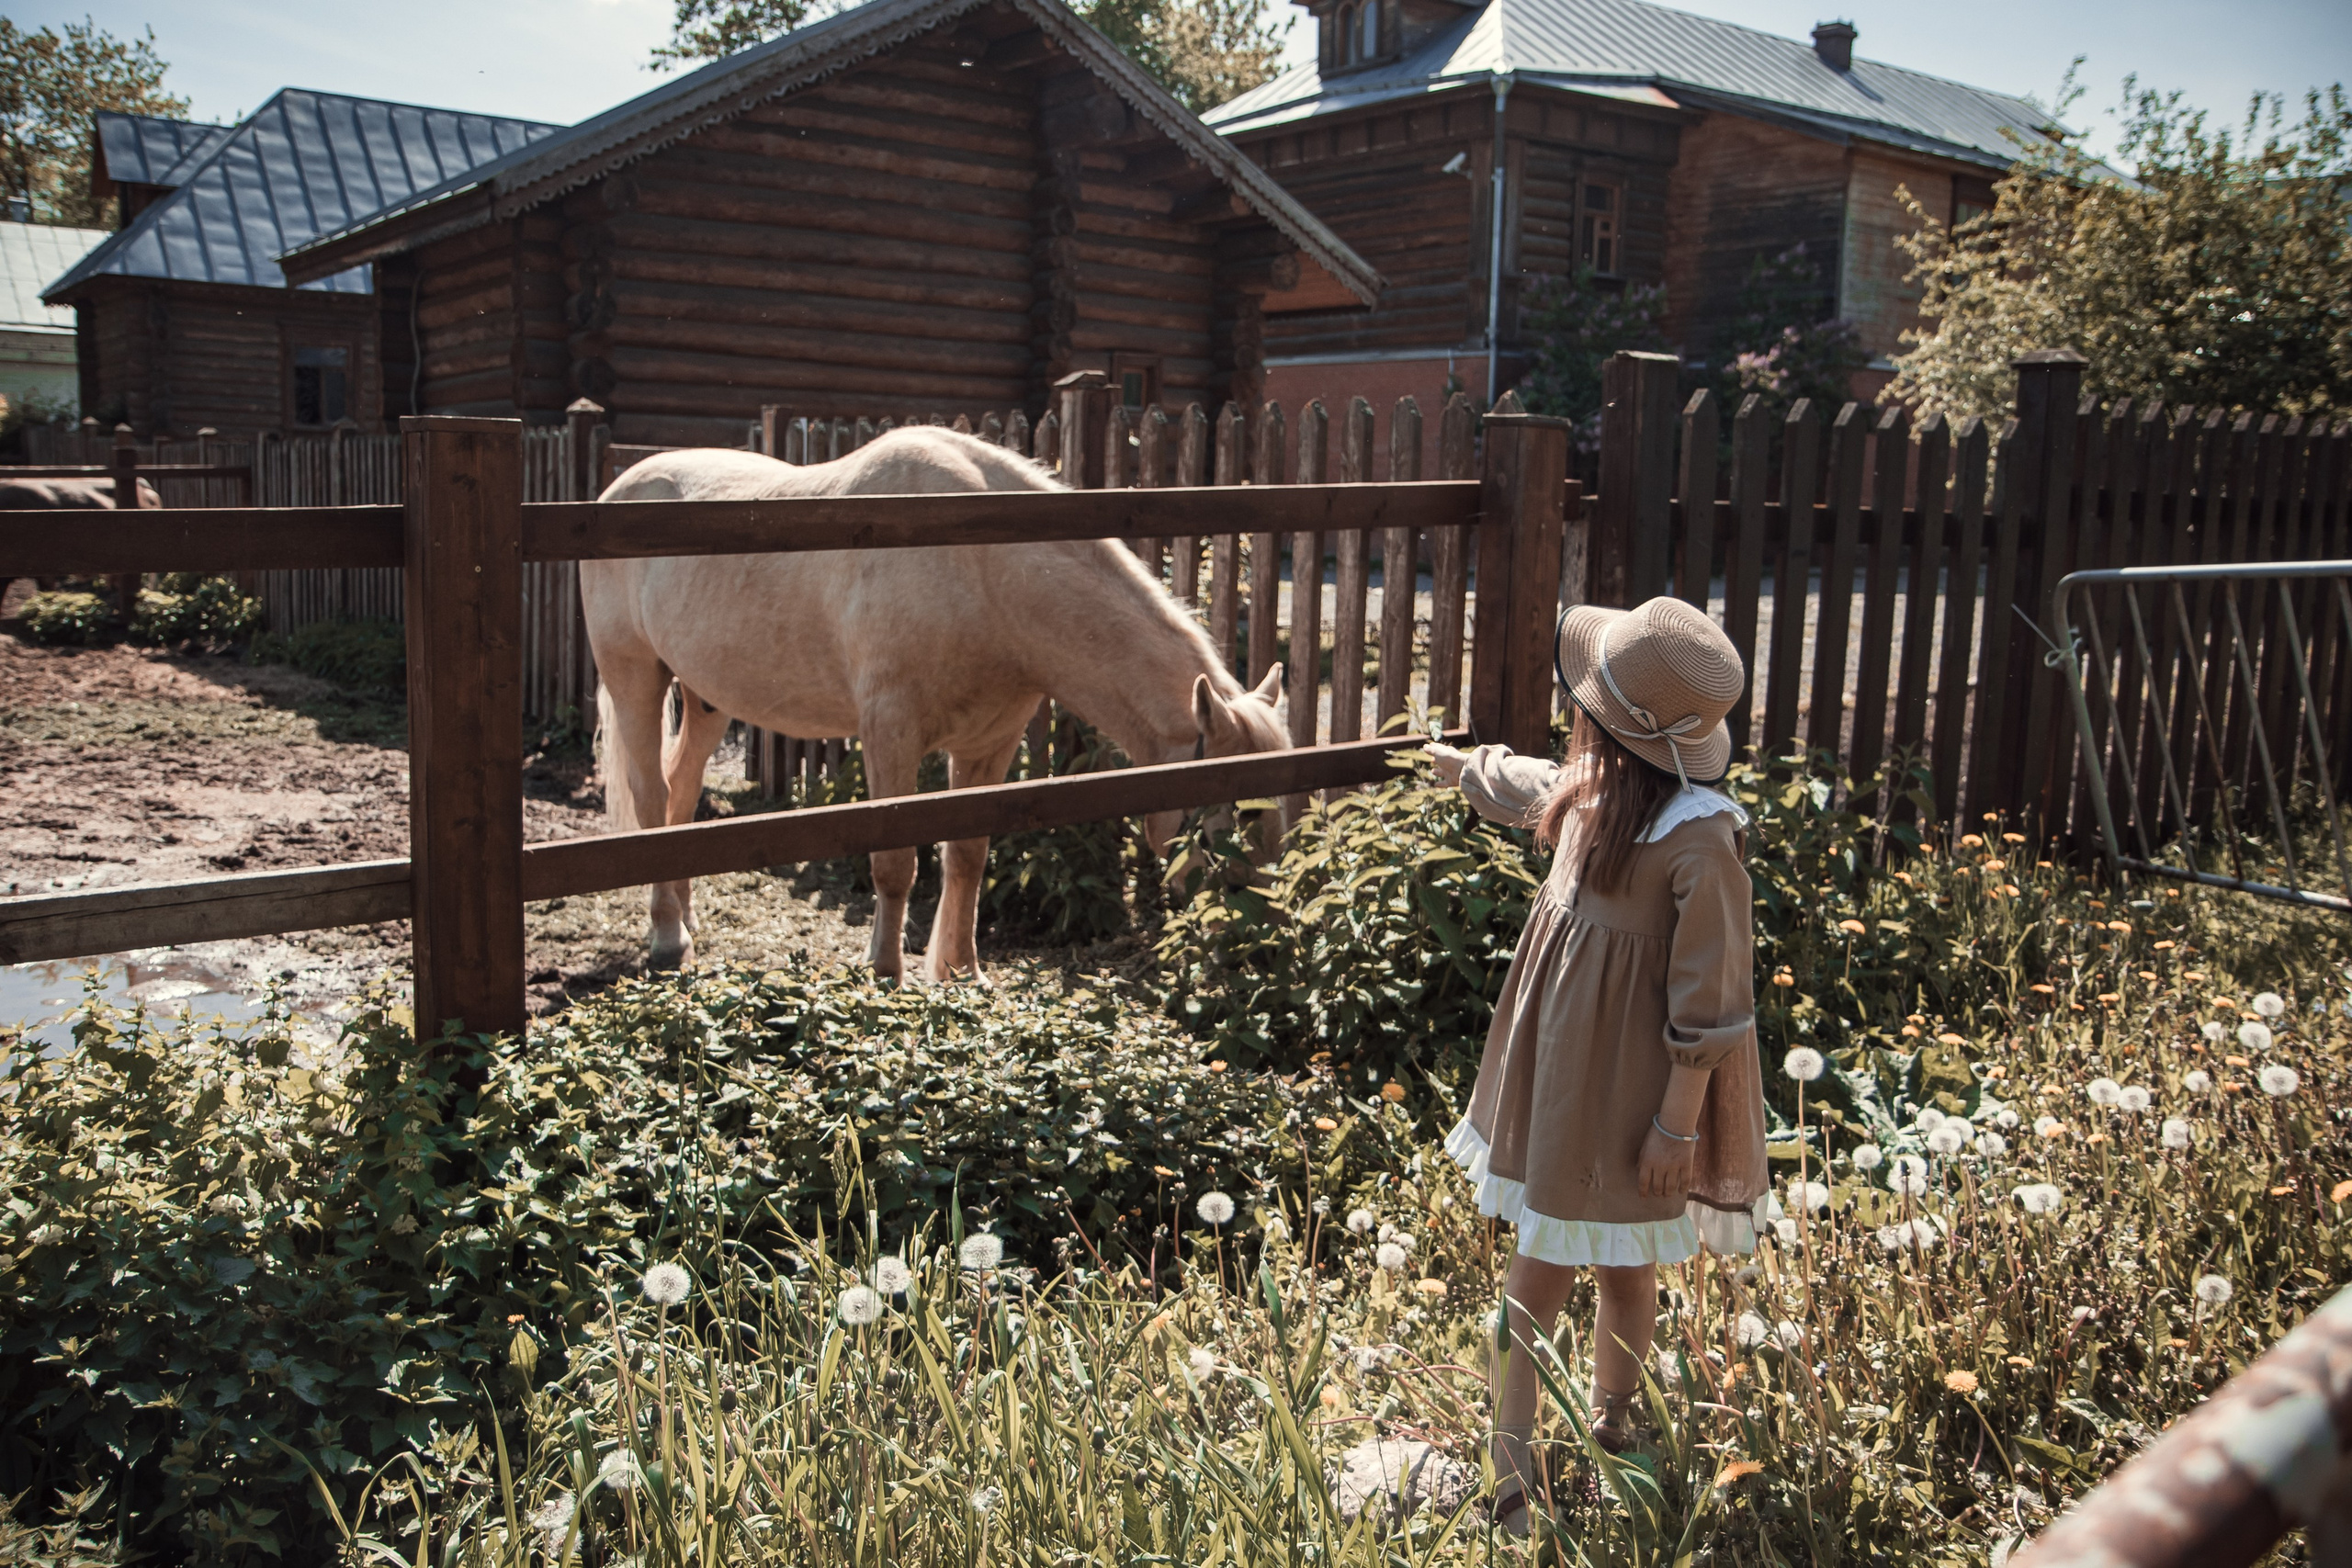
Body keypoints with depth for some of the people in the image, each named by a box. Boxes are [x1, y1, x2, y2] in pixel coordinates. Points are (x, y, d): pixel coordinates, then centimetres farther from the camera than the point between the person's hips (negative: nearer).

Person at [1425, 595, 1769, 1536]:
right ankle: (1506, 1481, 20)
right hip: (1558, 1064, 7)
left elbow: (1710, 1002, -19)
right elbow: (1512, 783, 25)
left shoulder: (1700, 839, -23)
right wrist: (1443, 760, 42)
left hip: (1634, 1086, -7)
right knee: (1537, 1273, 11)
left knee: (1624, 1270, 10)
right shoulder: (1592, 788, 0)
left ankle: (1609, 1432, 35)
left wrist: (1678, 1125, -16)